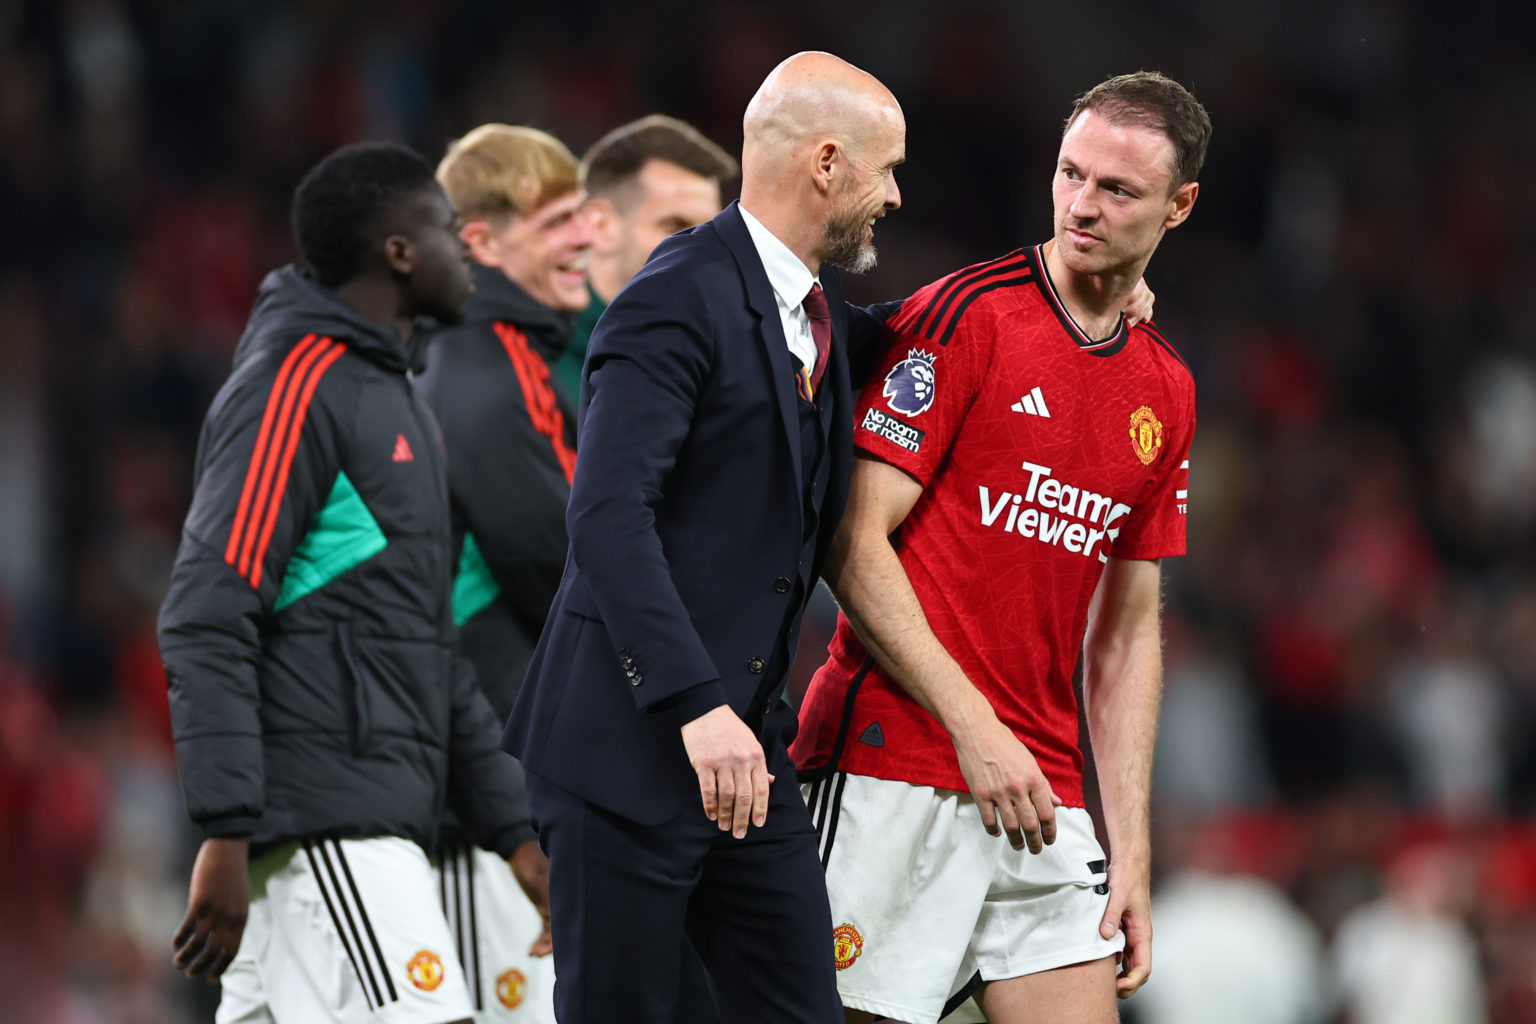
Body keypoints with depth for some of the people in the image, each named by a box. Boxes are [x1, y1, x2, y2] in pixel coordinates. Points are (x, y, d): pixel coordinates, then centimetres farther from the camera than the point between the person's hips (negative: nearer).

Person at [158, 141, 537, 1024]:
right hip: (327, 826, -9)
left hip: (381, 827, 9)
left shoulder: (400, 402, 23)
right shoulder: (295, 384, -9)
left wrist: (514, 830, 22)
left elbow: (432, 650, 27)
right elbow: (207, 621, -16)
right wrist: (227, 833, -23)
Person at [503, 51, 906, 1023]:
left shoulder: (821, 316, 14)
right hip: (633, 747, -8)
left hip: (747, 745, 8)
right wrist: (699, 706, -28)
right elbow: (609, 514, -21)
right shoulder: (679, 300, -13)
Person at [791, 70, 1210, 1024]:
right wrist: (973, 724, -15)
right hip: (892, 773, -6)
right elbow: (855, 544, -10)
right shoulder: (962, 317, -5)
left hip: (1043, 794, 6)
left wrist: (1131, 853, 12)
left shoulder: (1166, 390, 14)